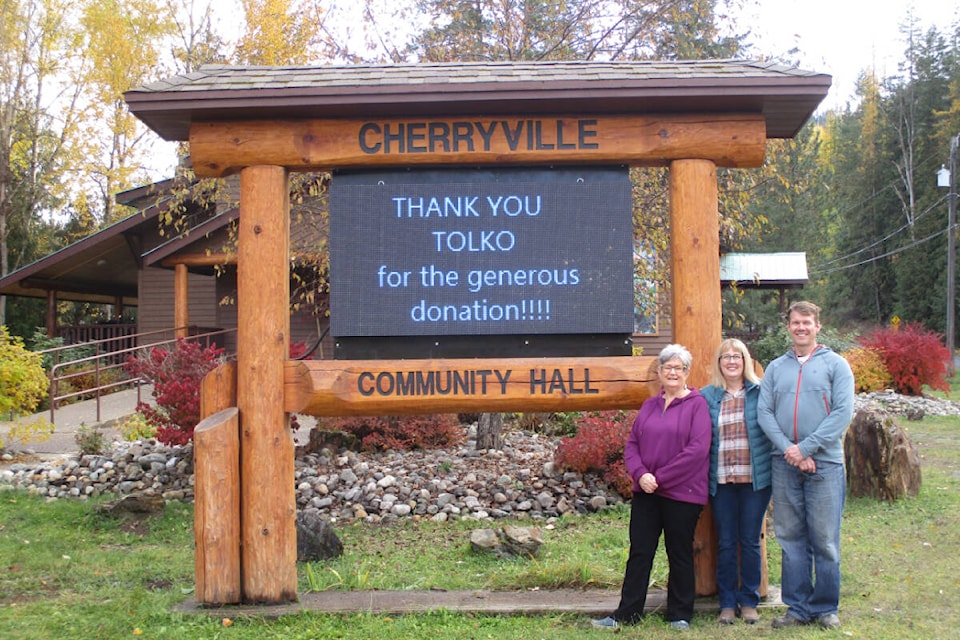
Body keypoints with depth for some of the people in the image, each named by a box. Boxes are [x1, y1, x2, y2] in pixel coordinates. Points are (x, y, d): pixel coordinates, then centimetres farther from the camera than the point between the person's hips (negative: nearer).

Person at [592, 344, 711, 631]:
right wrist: (641, 473, -10)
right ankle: (626, 614, 12)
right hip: (646, 492, 5)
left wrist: (660, 477, -14)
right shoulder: (649, 405, 12)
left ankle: (680, 616, 19)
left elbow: (698, 449, -15)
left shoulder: (697, 404, -5)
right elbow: (631, 443, 10)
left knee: (680, 554, 7)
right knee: (639, 553, 6)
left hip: (682, 493, -4)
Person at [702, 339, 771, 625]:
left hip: (754, 479, -1)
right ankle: (727, 603, 16)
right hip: (721, 481, 1)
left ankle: (749, 601, 18)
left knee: (750, 542, 6)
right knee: (726, 543, 6)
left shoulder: (760, 392, 2)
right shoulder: (707, 396, 5)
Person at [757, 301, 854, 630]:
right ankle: (798, 607, 15)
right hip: (784, 465, 3)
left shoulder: (836, 365, 3)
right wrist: (789, 450, -12)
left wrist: (805, 448, -14)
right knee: (791, 539, 7)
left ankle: (825, 607, 12)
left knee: (825, 541, 1)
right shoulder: (776, 368, 11)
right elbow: (763, 412, 3)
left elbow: (843, 412, -7)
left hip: (824, 464, -3)